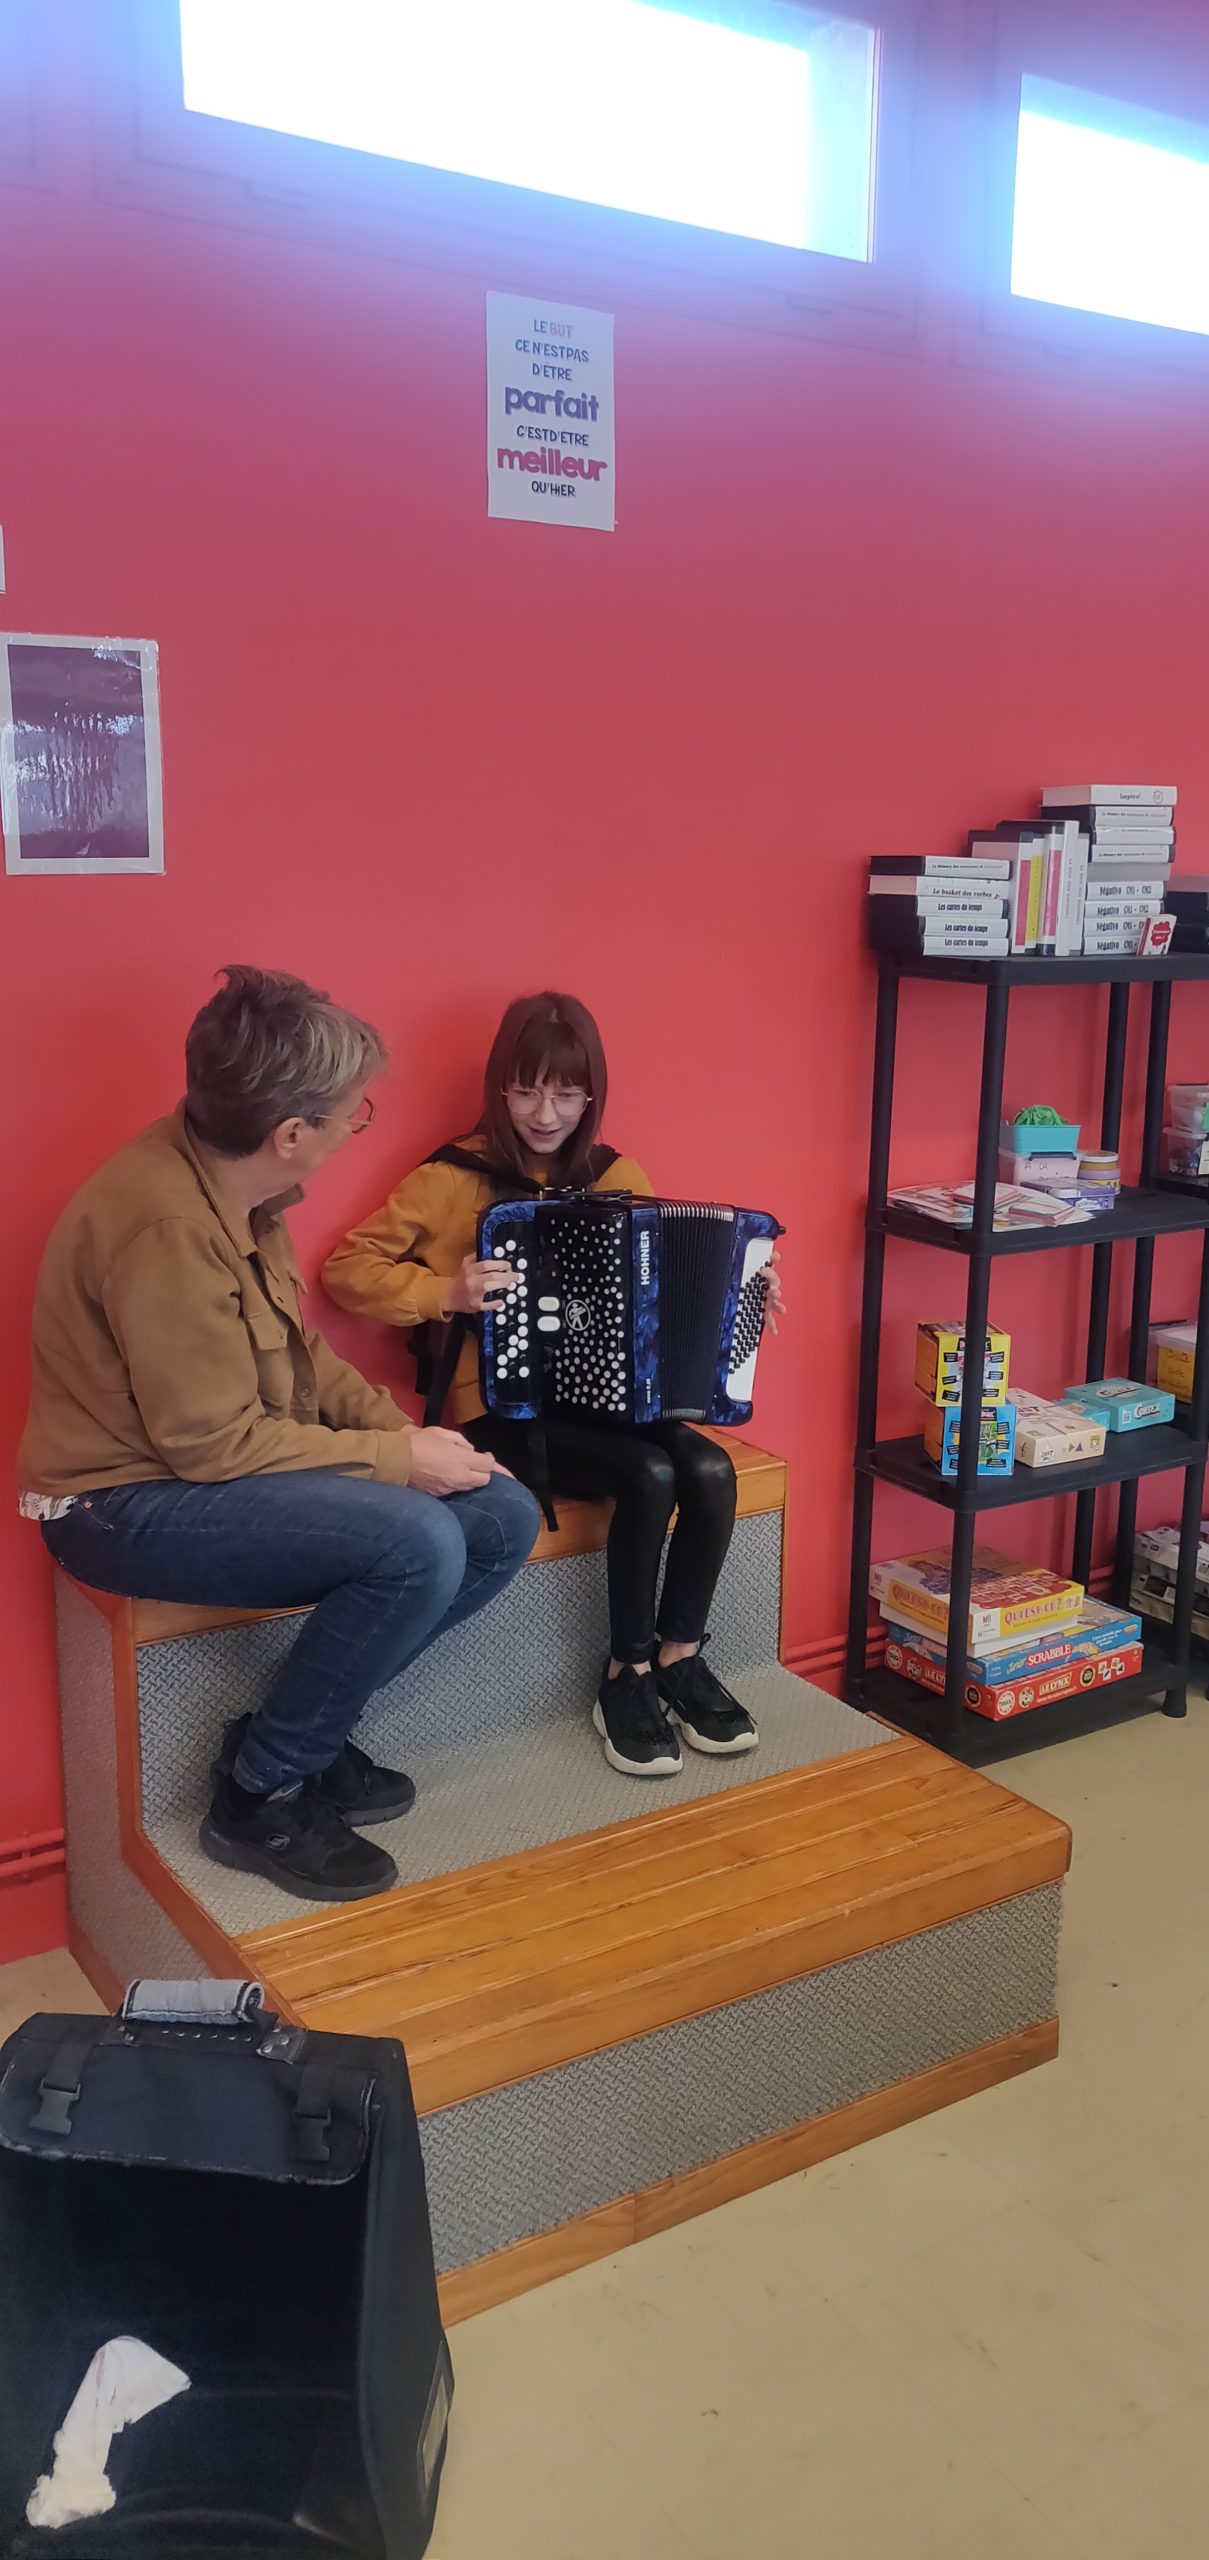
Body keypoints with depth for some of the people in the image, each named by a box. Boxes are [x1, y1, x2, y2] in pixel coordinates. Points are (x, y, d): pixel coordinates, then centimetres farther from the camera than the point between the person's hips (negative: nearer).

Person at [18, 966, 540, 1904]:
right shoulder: (167, 1225, -27)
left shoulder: (229, 1178, 1)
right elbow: (212, 1443, -24)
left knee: (502, 1519, -2)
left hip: (222, 1461, 9)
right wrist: (397, 1459, -17)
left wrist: (396, 1426, -2)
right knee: (419, 1543, -29)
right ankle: (260, 1794, -8)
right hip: (130, 1502, -9)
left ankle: (304, 1729, 8)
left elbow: (295, 1349, 13)